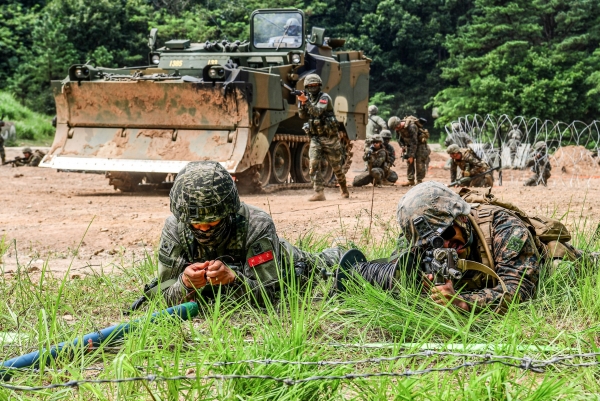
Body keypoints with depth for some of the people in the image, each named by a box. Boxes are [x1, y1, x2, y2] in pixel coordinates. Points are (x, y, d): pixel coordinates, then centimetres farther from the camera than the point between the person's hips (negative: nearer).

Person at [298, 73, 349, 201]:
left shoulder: (324, 97, -11)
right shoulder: (309, 99, 8)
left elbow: (317, 112, -27)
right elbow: (302, 115, -2)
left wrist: (306, 101, -38)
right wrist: (301, 103, -18)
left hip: (330, 137, -4)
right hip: (315, 138, 4)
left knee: (337, 166, 9)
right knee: (314, 164, -15)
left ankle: (344, 189, 33)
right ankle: (319, 193, -18)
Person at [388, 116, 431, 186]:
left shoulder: (411, 127, -36)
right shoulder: (398, 128, -13)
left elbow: (414, 142, -33)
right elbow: (400, 139, 8)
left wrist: (411, 156, -30)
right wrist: (403, 146, -7)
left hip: (420, 142, -7)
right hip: (409, 143, 7)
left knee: (419, 162, -11)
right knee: (409, 162, 1)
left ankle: (419, 180, -5)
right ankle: (410, 180, 5)